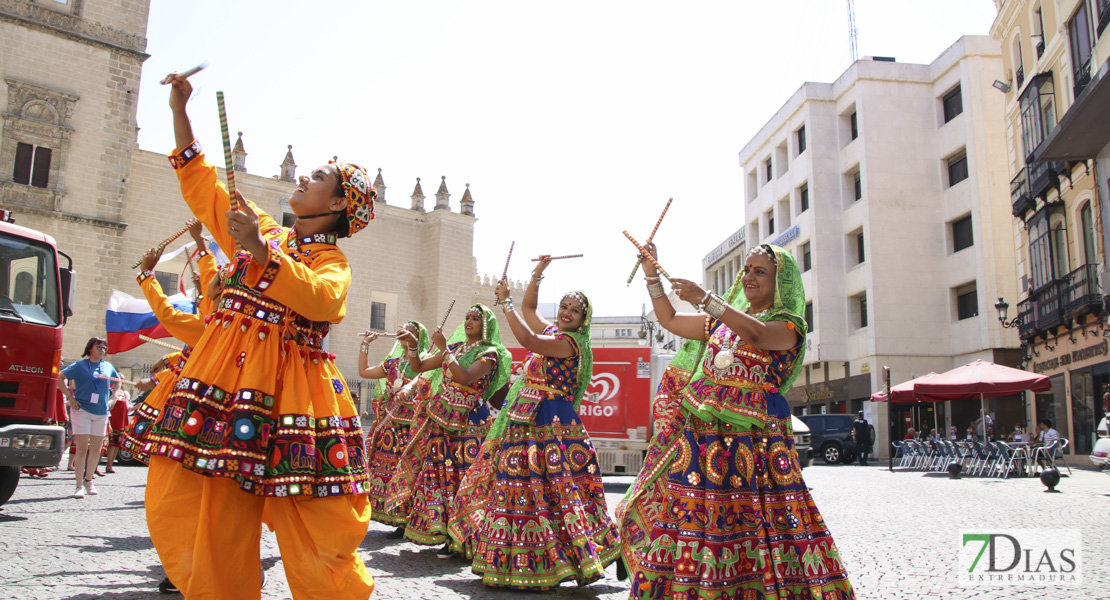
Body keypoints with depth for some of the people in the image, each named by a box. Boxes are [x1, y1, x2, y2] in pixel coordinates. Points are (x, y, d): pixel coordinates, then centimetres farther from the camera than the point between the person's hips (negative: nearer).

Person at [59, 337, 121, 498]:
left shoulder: (108, 367, 12)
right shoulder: (80, 365, -1)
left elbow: (117, 381, 27)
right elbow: (61, 377, -4)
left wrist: (112, 396, 14)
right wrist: (69, 397, -11)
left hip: (101, 412, 4)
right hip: (82, 410, -4)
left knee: (96, 449, 8)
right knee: (82, 448, -8)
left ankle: (88, 480, 22)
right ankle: (79, 486, -5)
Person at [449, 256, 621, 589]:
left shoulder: (568, 341, -12)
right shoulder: (550, 332, 15)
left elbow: (527, 340, -26)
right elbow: (529, 307, 28)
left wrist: (505, 301, -20)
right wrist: (538, 274, 16)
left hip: (552, 427, -9)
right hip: (528, 423, 9)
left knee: (549, 492, -9)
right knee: (524, 488, 11)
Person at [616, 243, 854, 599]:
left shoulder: (787, 325, -1)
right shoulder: (722, 319, 17)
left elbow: (756, 334, -24)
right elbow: (670, 321, 23)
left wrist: (703, 298, -30)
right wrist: (652, 275, 16)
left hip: (751, 438, -5)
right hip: (699, 432, 5)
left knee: (752, 522, -8)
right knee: (685, 513, 1)